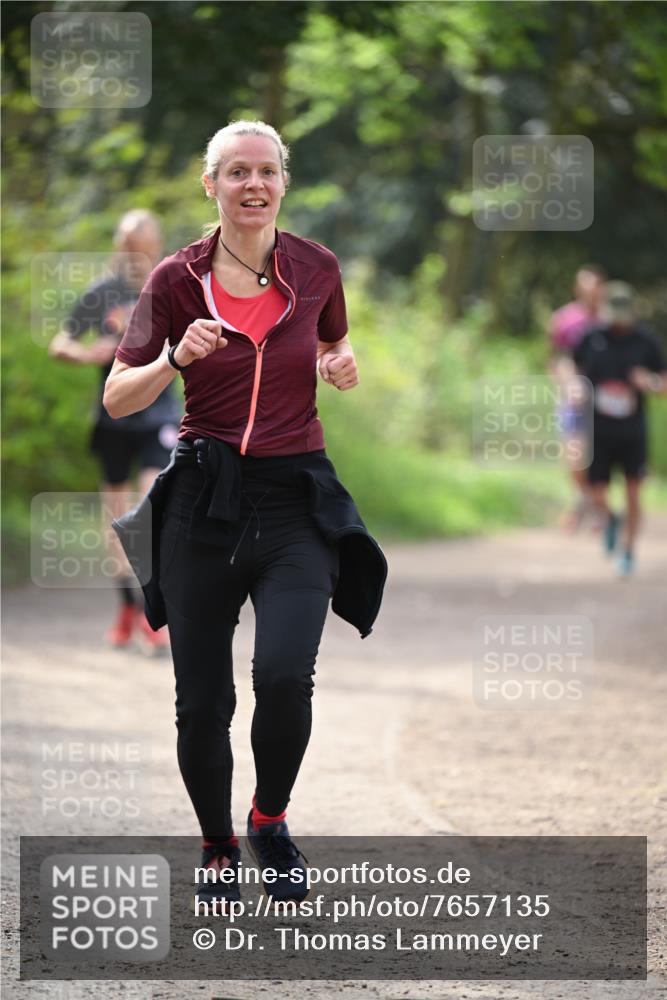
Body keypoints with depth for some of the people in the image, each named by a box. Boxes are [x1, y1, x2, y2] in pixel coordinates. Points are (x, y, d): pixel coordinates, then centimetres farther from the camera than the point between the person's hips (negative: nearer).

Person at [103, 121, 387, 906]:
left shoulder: (315, 268, 4)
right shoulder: (179, 280, -2)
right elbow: (116, 399, -1)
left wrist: (342, 369, 2)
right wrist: (174, 360, -19)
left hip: (296, 498, 0)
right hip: (204, 499, 0)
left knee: (285, 673, -20)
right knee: (202, 699, 2)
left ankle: (271, 820, 8)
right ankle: (218, 849, 27)